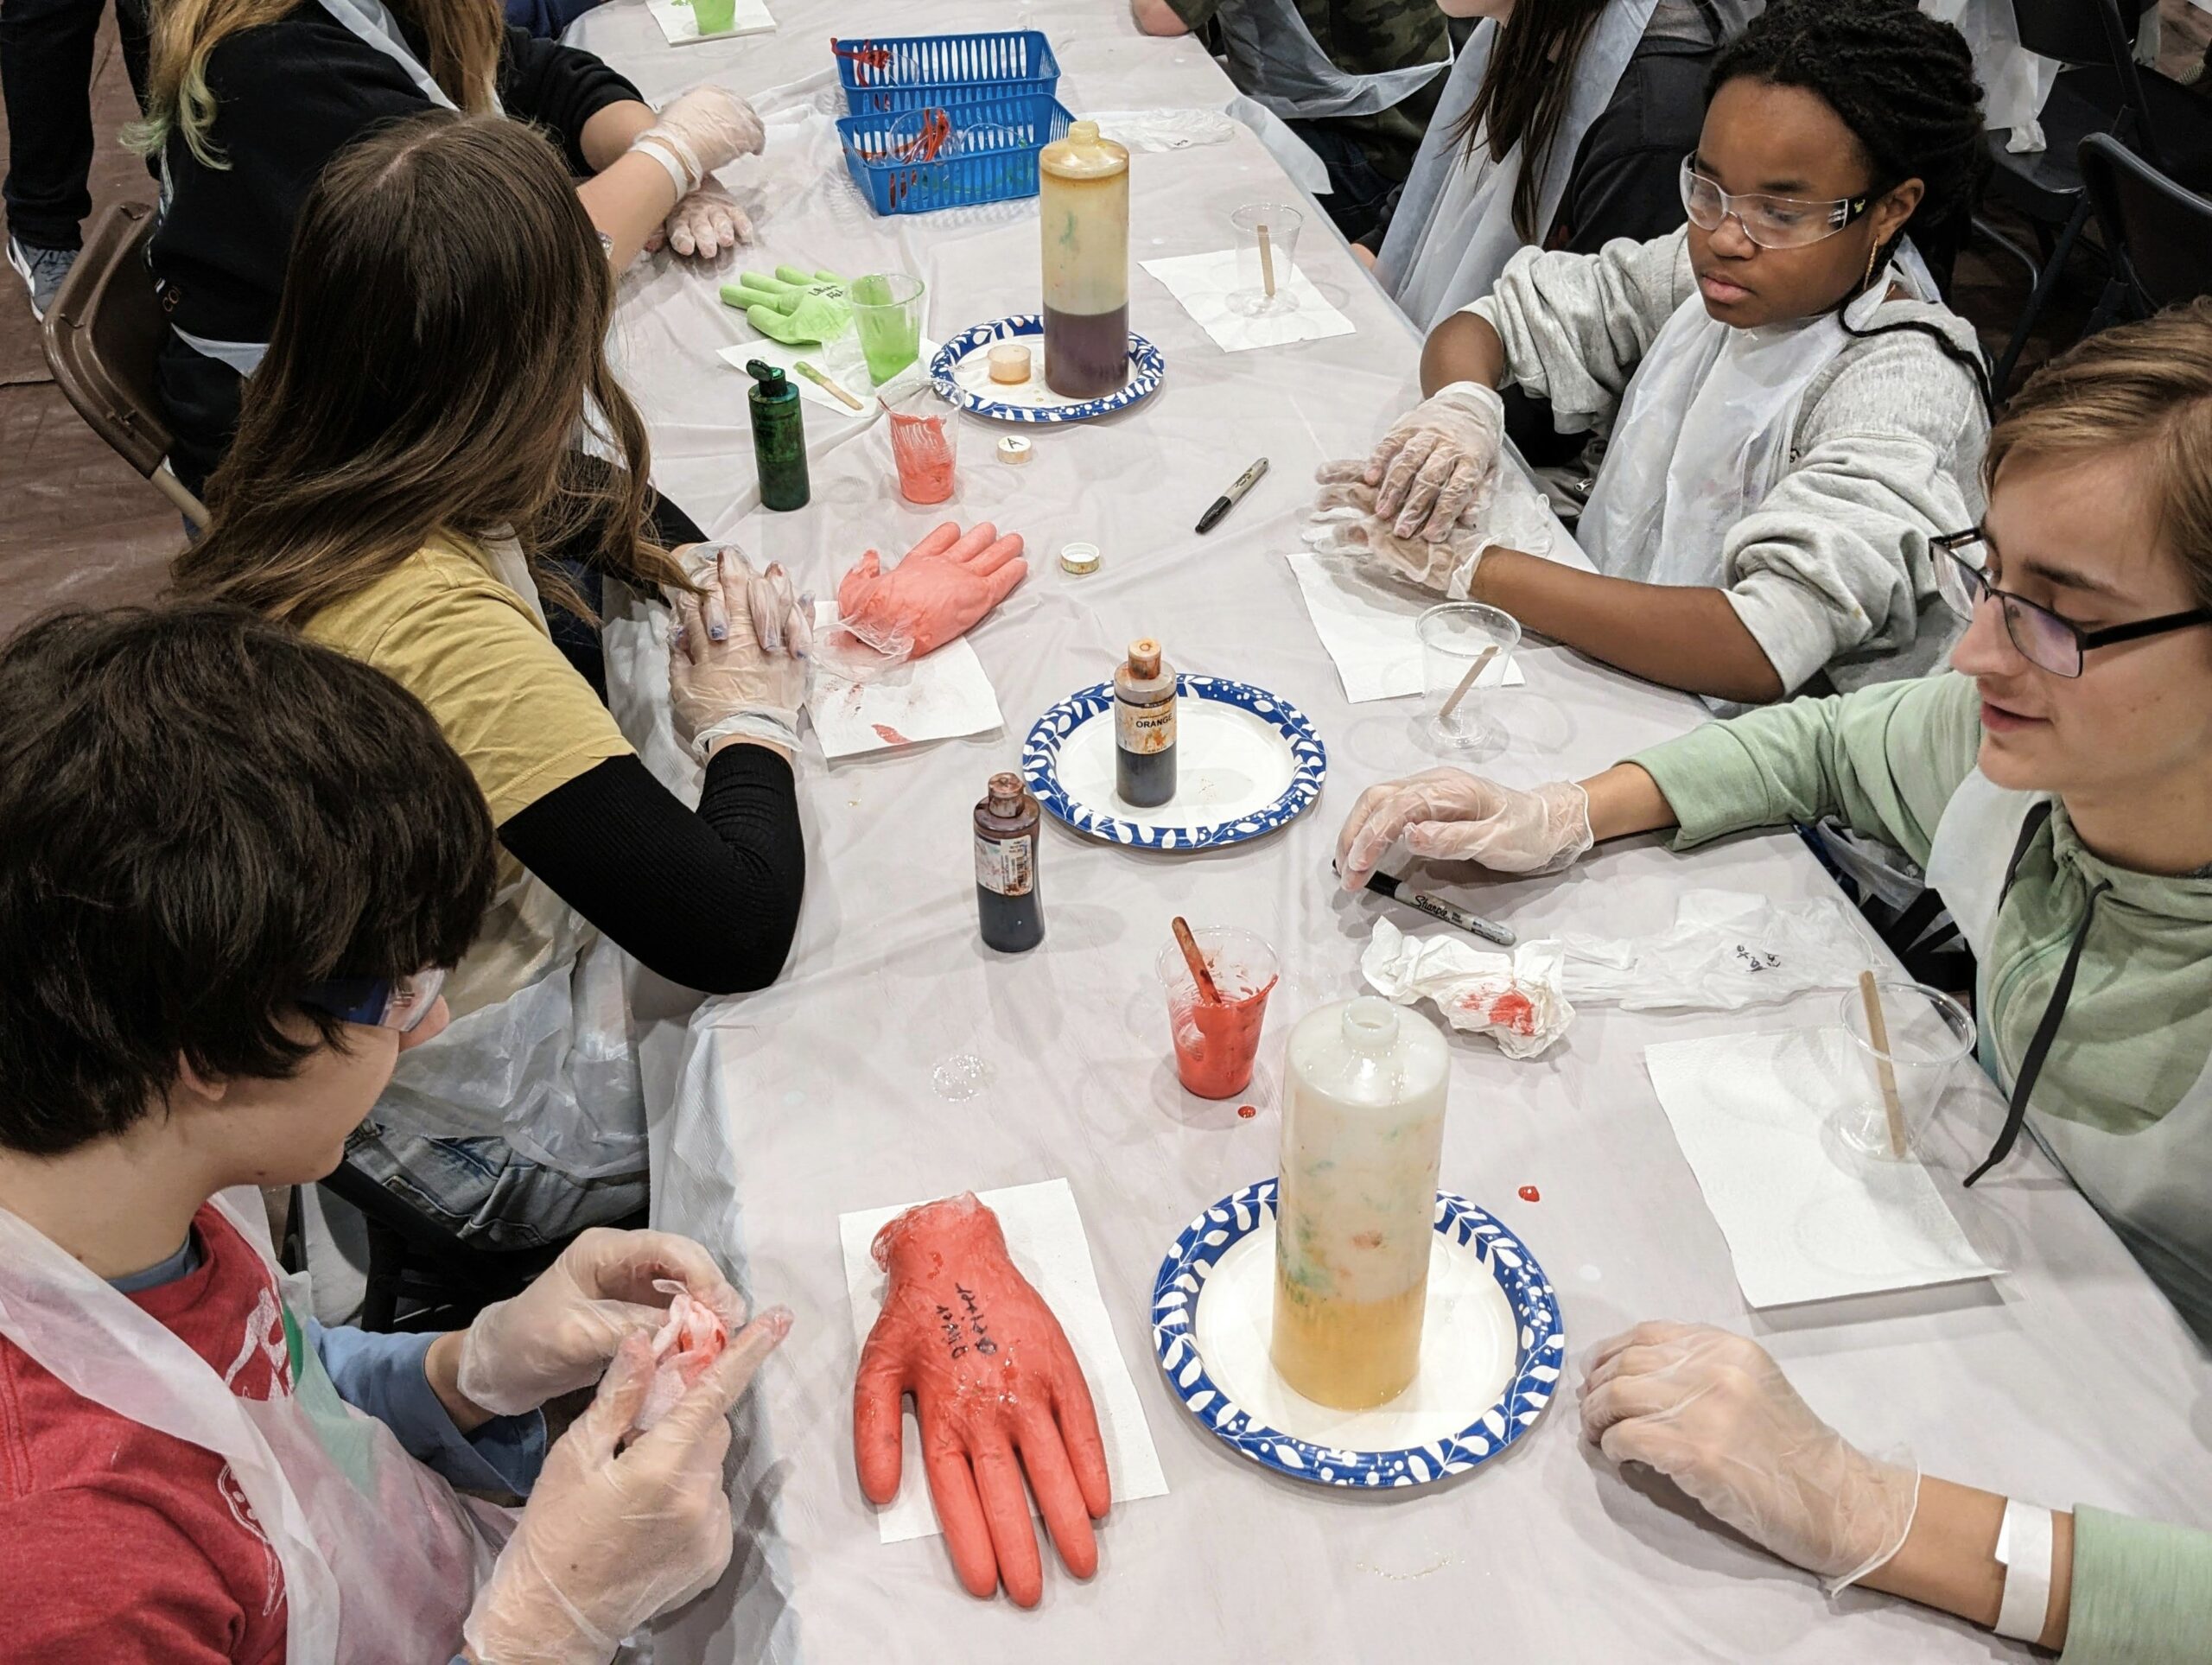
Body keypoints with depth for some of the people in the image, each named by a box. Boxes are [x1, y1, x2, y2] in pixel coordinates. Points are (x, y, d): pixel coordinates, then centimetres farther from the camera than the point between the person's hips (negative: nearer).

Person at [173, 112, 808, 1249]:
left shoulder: (294, 492, -9)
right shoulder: (443, 633, -37)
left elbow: (563, 506, 13)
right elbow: (734, 930, -35)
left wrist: (692, 573, -4)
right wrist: (749, 723, -17)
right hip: (489, 1145, -8)